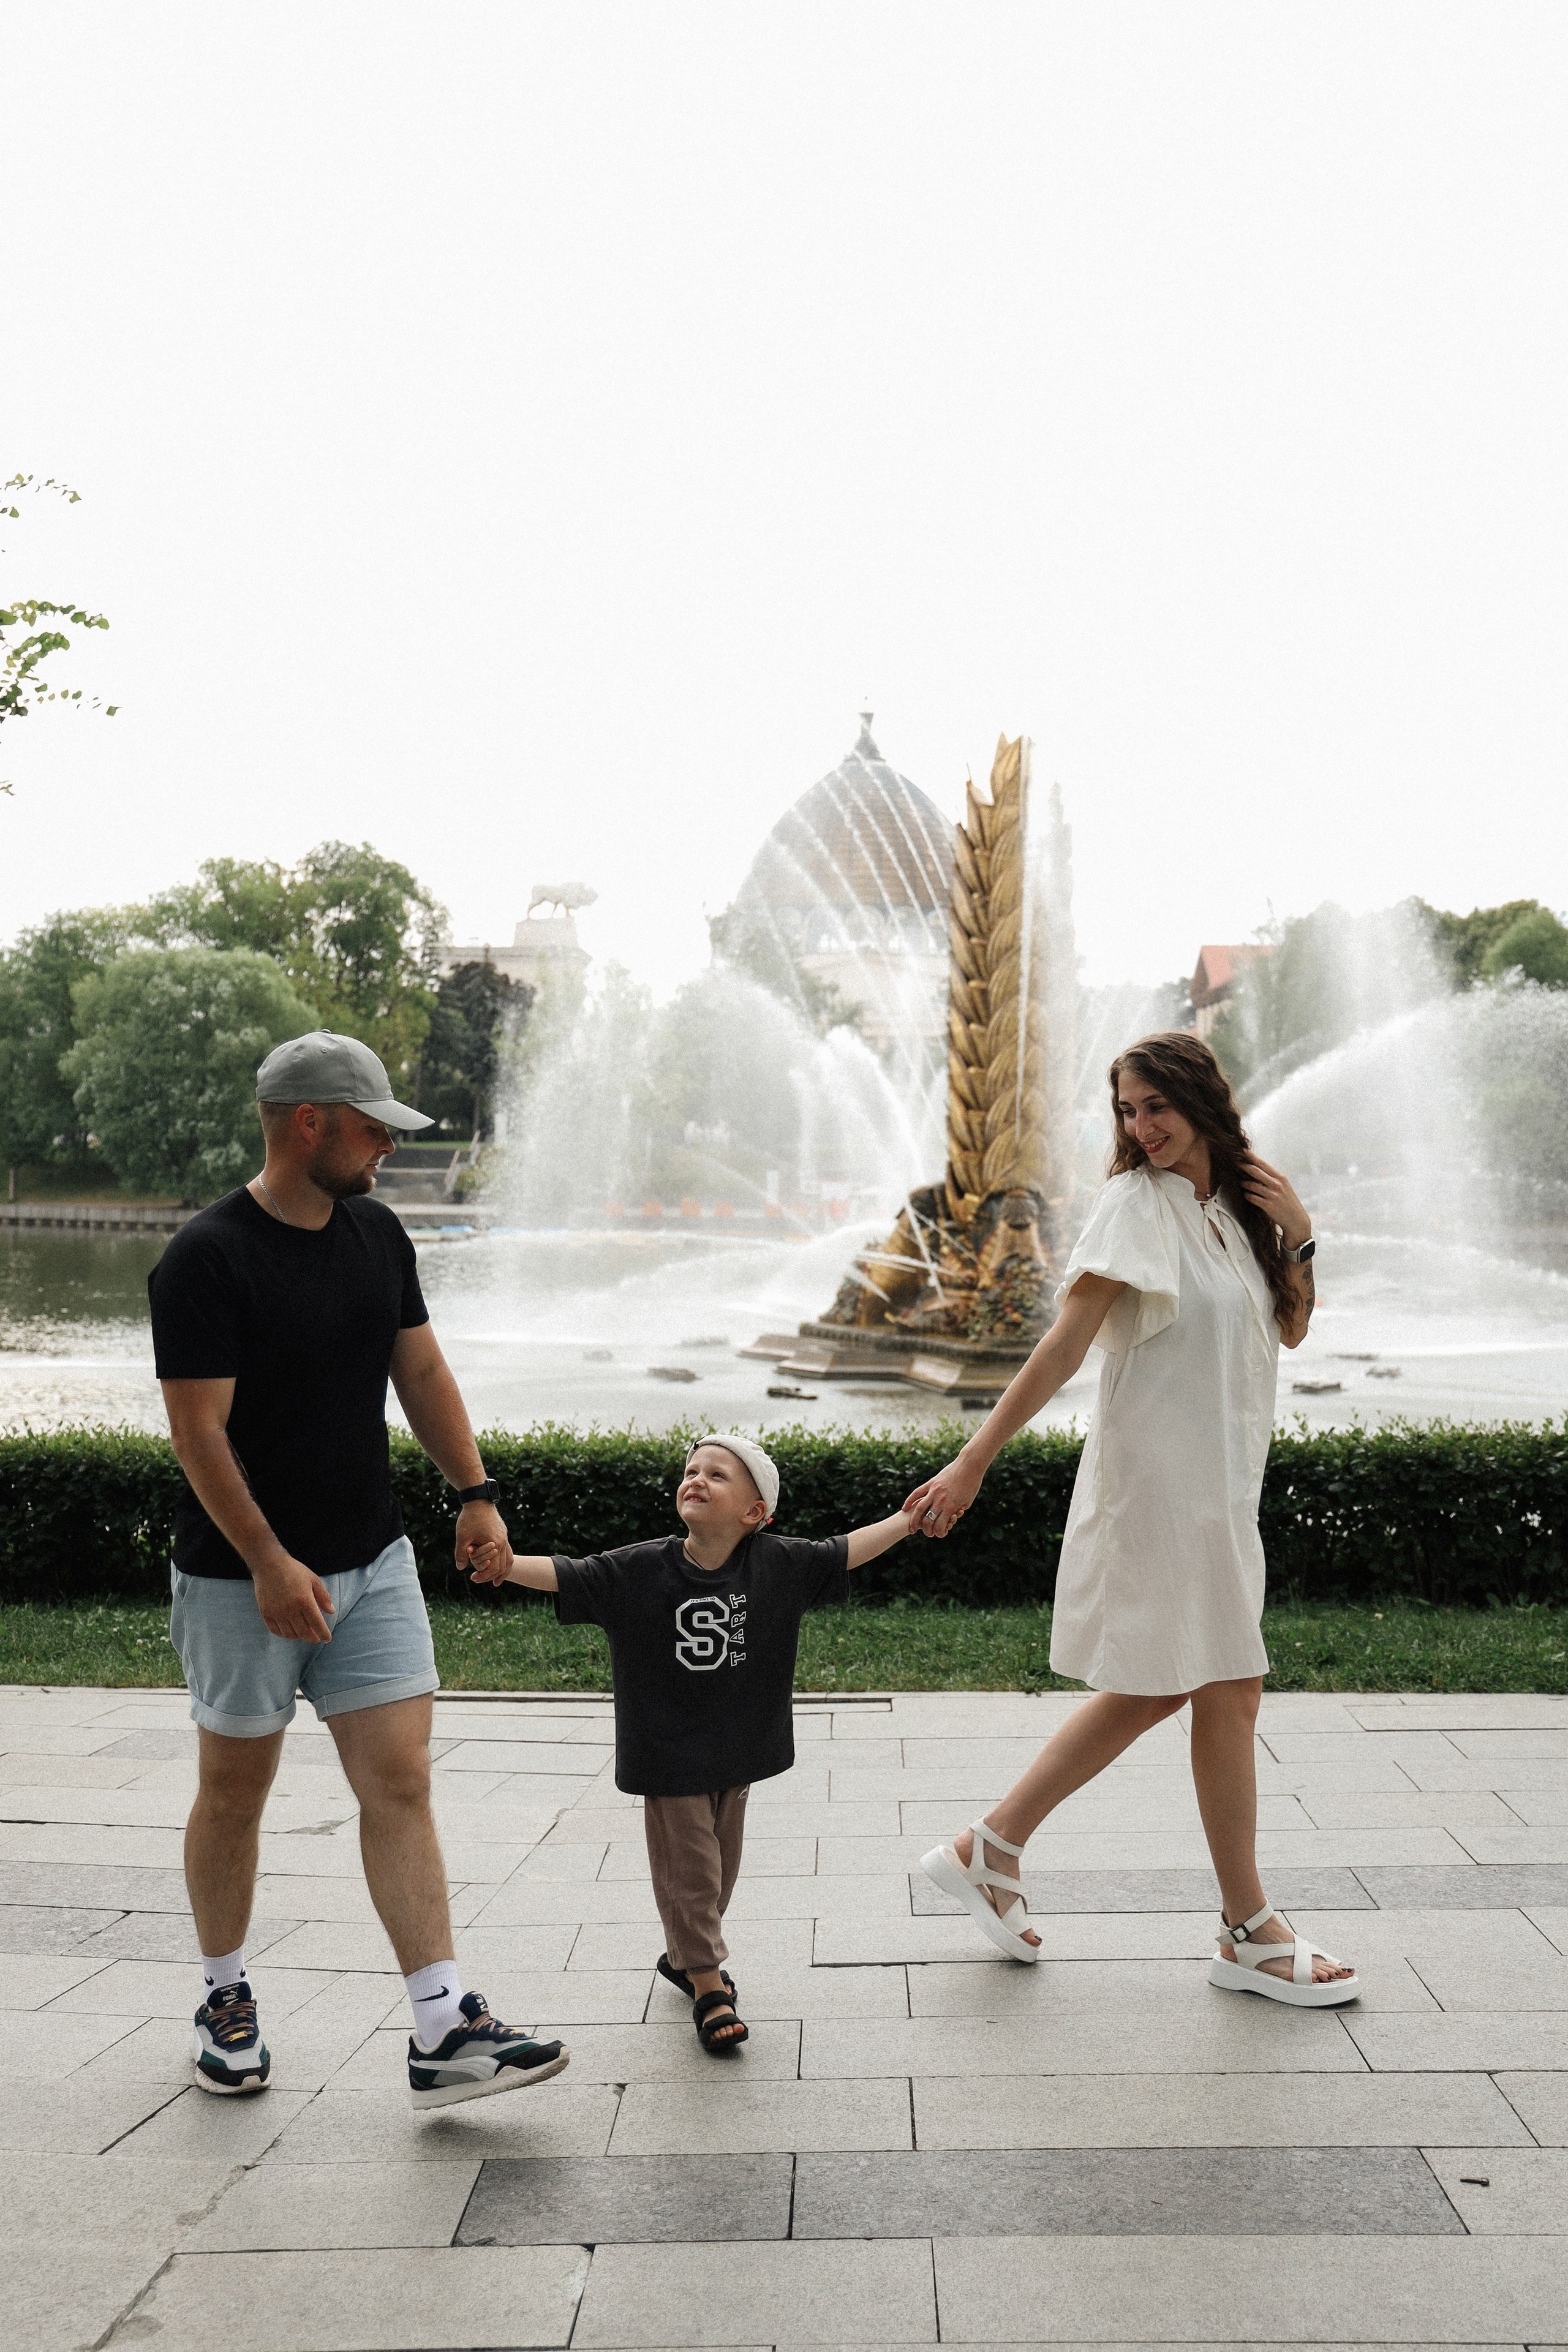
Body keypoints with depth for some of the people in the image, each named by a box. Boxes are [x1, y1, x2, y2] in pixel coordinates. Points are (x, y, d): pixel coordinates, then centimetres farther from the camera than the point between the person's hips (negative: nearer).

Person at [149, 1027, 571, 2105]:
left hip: (373, 1562, 5)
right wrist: (270, 1564, -21)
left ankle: (445, 2033, -1)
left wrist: (476, 1491, 5)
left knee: (400, 1782, -2)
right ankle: (226, 1999, 32)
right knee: (236, 1791, 11)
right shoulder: (207, 1258, -15)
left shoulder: (378, 1233, 6)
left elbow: (422, 1370, 14)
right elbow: (199, 1431, -17)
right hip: (244, 1579, -5)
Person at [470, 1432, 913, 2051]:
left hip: (737, 1751, 3)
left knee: (721, 1863, 16)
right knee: (688, 1867, 0)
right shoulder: (638, 1569, -13)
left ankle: (684, 1956, 40)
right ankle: (708, 1985, 17)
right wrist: (509, 1565, -35)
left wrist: (909, 1518, -4)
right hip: (668, 1756, -3)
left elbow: (845, 1552, 0)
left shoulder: (778, 1564, -7)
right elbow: (566, 1577, -18)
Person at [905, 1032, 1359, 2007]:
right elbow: (1064, 1347, -17)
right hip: (1162, 1478, -8)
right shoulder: (1137, 1204, -12)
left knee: (1152, 1689, 13)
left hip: (1218, 1482, 8)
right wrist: (973, 1462, -21)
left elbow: (1291, 1332, 17)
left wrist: (1299, 1237, 0)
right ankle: (1251, 1934, 15)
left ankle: (991, 1850, 22)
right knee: (1230, 1689, 0)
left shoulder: (1234, 1204, 10)